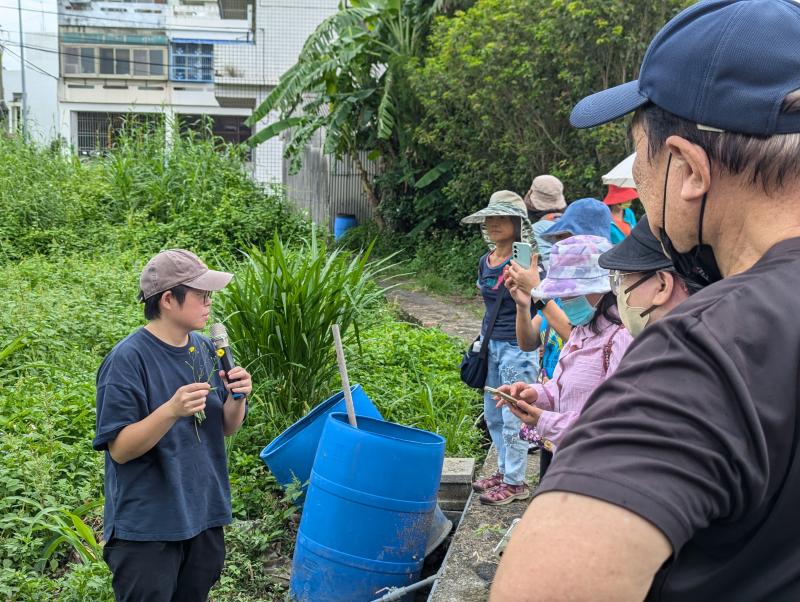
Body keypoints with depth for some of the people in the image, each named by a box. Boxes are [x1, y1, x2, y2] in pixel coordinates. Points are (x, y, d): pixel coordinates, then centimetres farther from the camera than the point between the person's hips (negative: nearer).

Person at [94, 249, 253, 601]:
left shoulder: (204, 349, 1)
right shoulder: (128, 359, -17)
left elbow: (226, 428, 8)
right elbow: (120, 449, -18)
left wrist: (237, 397, -13)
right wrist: (171, 410, -32)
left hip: (205, 518, 6)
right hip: (147, 530, -6)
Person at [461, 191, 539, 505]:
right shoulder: (485, 262, 8)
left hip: (517, 347, -8)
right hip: (490, 343, 8)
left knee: (513, 418, 0)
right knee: (492, 415, 17)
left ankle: (515, 482, 14)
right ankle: (504, 470, 33)